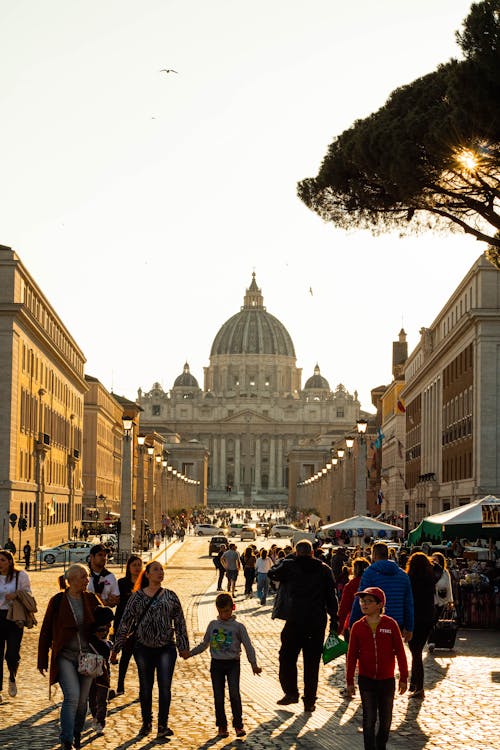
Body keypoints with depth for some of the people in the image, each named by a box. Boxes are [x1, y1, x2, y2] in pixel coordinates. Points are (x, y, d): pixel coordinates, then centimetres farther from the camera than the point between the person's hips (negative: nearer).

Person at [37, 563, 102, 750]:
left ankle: (77, 733, 28)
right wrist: (42, 660, 1)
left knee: (82, 699, 7)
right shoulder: (57, 601, -5)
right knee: (72, 696, -17)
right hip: (65, 656, -3)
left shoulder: (91, 600, 3)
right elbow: (46, 632, 0)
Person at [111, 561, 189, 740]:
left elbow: (180, 622, 9)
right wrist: (116, 648, 3)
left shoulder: (170, 596, 4)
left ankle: (163, 725, -1)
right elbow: (125, 622, 3)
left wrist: (183, 646, 8)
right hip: (143, 648, 0)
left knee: (165, 686, -9)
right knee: (145, 688, 8)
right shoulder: (137, 597, 1)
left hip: (166, 647, 0)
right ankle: (146, 723, 25)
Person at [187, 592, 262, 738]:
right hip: (216, 664, 3)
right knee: (218, 696, 3)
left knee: (234, 693, -14)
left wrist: (254, 664, -11)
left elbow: (248, 646, -2)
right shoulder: (213, 625, 6)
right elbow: (204, 644, 16)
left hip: (233, 663, -3)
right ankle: (222, 726, 12)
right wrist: (190, 653, 11)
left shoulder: (238, 627, -2)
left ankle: (238, 725, -5)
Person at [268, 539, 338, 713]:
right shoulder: (324, 570, 4)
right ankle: (310, 700, 9)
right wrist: (334, 620, 8)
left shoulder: (290, 566, -3)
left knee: (287, 656, 12)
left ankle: (291, 692, 4)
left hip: (295, 620, -2)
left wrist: (286, 558, 19)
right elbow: (331, 596, 4)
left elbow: (272, 573, 14)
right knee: (312, 662, 7)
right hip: (318, 623, 2)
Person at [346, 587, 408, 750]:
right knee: (369, 719, 1)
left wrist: (403, 678, -2)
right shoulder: (358, 627, -3)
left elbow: (400, 652, -2)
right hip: (366, 680, 0)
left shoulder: (390, 624, -7)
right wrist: (349, 681, 1)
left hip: (387, 680, 0)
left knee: (385, 719, 11)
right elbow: (352, 655, 1)